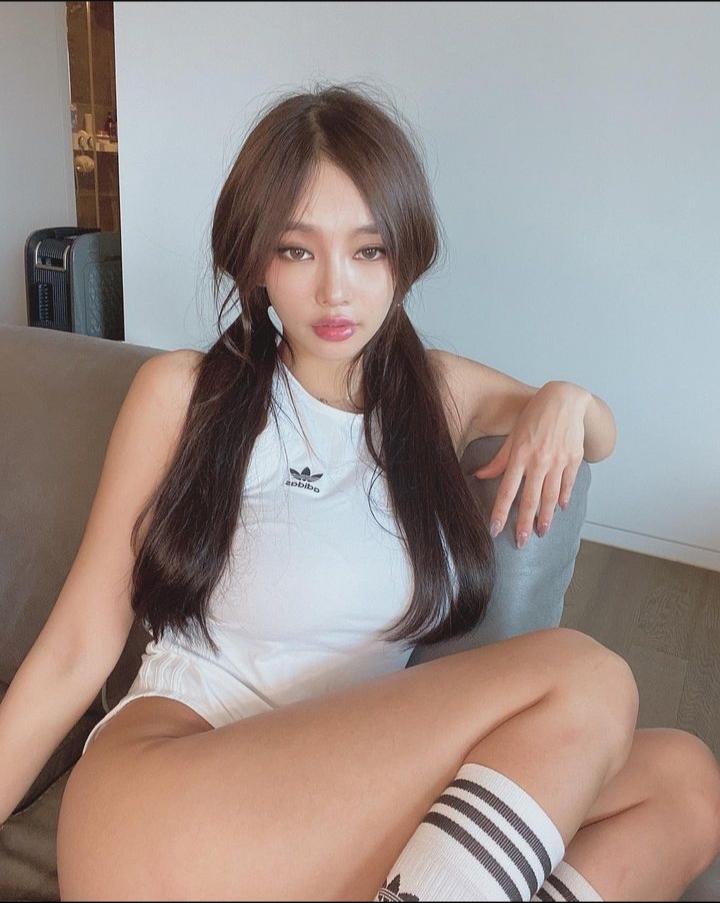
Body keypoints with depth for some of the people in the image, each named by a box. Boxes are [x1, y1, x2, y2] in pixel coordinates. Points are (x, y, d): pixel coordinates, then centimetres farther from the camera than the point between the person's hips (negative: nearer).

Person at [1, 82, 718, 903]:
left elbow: (598, 434, 28)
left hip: (356, 818, 5)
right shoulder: (181, 394, 0)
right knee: (582, 678, -22)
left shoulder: (444, 394, 11)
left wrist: (564, 400, 5)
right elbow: (73, 653, 0)